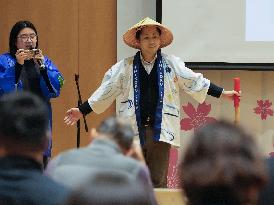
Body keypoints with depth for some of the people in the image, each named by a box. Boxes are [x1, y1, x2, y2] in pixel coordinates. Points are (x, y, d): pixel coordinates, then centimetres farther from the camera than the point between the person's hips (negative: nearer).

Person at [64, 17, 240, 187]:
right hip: (133, 130, 0)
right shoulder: (125, 67, 4)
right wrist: (81, 111, 6)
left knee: (158, 181, 2)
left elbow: (195, 82, 9)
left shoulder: (172, 64, 4)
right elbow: (105, 92, 7)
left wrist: (222, 93, 6)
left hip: (160, 130, 0)